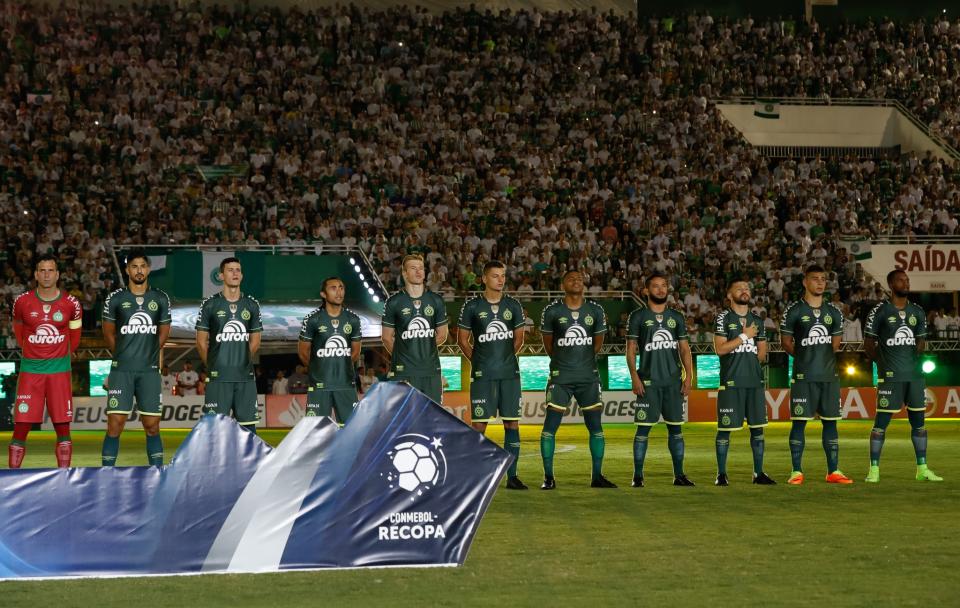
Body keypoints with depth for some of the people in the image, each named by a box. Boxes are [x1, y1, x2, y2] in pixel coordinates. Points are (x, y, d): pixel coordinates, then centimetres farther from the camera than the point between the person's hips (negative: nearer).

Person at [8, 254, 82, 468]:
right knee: (21, 428, -3)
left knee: (63, 428, 1)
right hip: (30, 369, 0)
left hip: (59, 370, 0)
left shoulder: (71, 304, -3)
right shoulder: (22, 302, -3)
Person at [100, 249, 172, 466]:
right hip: (121, 372, -2)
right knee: (115, 425, -6)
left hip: (150, 371, 2)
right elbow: (109, 332, 12)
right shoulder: (115, 299, 0)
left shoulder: (160, 299, 5)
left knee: (152, 426, 4)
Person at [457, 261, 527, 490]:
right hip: (482, 375, -3)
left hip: (510, 374, 3)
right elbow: (462, 338, 6)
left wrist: (505, 357, 10)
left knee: (512, 424, 3)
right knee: (479, 424, -4)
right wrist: (478, 361, 2)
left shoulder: (513, 305, 7)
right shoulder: (472, 306, -1)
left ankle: (512, 476, 8)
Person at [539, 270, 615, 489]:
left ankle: (597, 476, 14)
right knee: (550, 425, -5)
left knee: (595, 426, 4)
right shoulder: (552, 311, -5)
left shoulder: (595, 311, 2)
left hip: (588, 376, 3)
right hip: (560, 378, -2)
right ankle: (548, 477, 3)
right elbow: (548, 343, 8)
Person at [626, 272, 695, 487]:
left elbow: (684, 349, 12)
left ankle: (679, 474, 11)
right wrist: (634, 377, -11)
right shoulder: (638, 316, 2)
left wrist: (689, 376, 1)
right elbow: (631, 349, -1)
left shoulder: (677, 317, 12)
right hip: (648, 381, -3)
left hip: (673, 381, 3)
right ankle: (637, 475, 2)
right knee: (643, 428, -3)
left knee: (676, 428, 5)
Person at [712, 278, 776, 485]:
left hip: (754, 381, 5)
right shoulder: (723, 318, -1)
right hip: (731, 382, -5)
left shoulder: (757, 320, 15)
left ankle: (759, 473, 12)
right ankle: (721, 473, 4)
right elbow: (720, 348, -12)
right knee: (725, 428, -2)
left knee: (757, 427, 5)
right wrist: (745, 336, -9)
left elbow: (762, 354, 17)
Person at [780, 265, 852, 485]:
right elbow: (786, 342, 3)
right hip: (804, 376, -4)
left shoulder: (833, 312, 11)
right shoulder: (794, 310, -2)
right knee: (799, 422, -3)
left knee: (830, 422, 6)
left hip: (829, 376, 4)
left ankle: (833, 471, 11)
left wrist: (823, 357, 8)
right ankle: (797, 472, 2)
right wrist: (804, 356, -1)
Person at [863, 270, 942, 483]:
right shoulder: (880, 311, -4)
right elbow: (869, 343, 1)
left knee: (918, 421, 7)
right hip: (890, 376, -5)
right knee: (882, 421, -5)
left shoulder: (917, 312, 11)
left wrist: (913, 359, 8)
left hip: (915, 374, 5)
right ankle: (874, 469, 1)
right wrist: (883, 363, 0)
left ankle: (922, 469, 14)